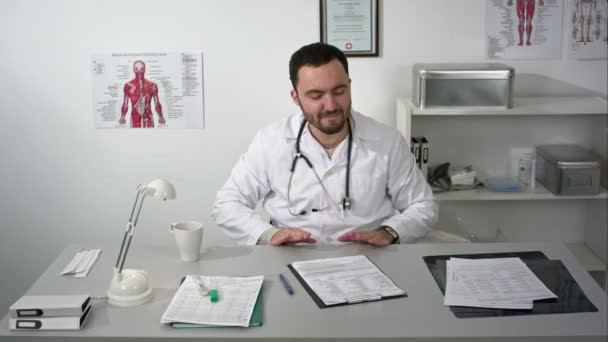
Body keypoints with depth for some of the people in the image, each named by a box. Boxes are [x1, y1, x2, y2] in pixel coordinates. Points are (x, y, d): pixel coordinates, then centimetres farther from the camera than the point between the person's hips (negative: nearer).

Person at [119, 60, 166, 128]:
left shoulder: (152, 85, 4)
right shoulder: (129, 86, 2)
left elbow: (157, 104, 6)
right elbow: (125, 105, 5)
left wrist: (161, 117, -6)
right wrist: (122, 117, -9)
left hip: (148, 119, 1)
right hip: (135, 119, -1)